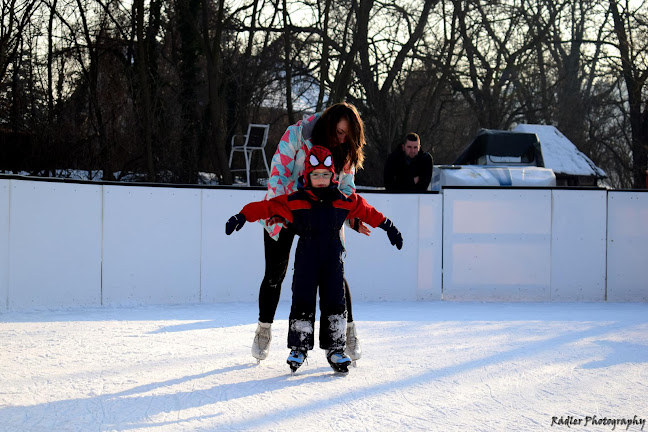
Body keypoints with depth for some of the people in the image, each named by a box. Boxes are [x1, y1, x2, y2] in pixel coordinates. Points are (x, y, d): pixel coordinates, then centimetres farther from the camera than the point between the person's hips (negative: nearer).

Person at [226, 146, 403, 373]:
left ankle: (335, 349, 9)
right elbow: (268, 206, -1)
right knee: (302, 302, -4)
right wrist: (243, 216, -10)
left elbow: (367, 211, 18)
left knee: (334, 302, 0)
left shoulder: (345, 200, 6)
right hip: (306, 258, -1)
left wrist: (388, 227, 22)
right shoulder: (294, 201, 0)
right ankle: (299, 348, 8)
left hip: (333, 259, 1)